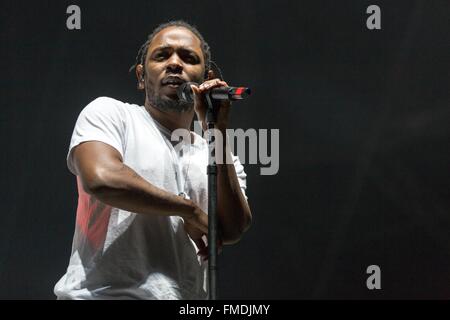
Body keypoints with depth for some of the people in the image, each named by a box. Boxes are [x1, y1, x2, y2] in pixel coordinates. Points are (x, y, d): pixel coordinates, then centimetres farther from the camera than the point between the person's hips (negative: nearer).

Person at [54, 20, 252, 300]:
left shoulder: (225, 160, 18)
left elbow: (232, 231, 1)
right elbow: (101, 179, -12)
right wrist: (190, 210, -2)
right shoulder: (108, 113, 7)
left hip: (186, 296, 4)